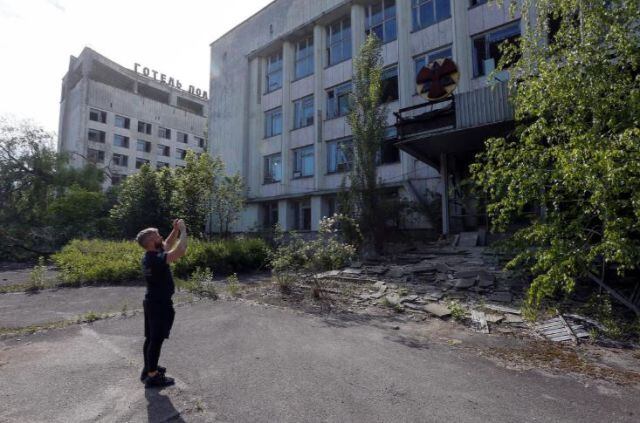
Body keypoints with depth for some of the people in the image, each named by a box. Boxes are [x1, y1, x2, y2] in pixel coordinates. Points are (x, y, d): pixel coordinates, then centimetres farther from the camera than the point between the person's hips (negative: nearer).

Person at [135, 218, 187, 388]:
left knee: (151, 338, 20)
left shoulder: (150, 255, 3)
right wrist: (183, 230, -25)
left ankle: (149, 368, 35)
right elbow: (180, 251, -36)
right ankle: (152, 376, 13)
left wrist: (175, 230, 5)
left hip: (152, 302, 10)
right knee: (156, 340, 2)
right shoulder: (156, 259, -27)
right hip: (160, 305, -10)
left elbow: (167, 245, 19)